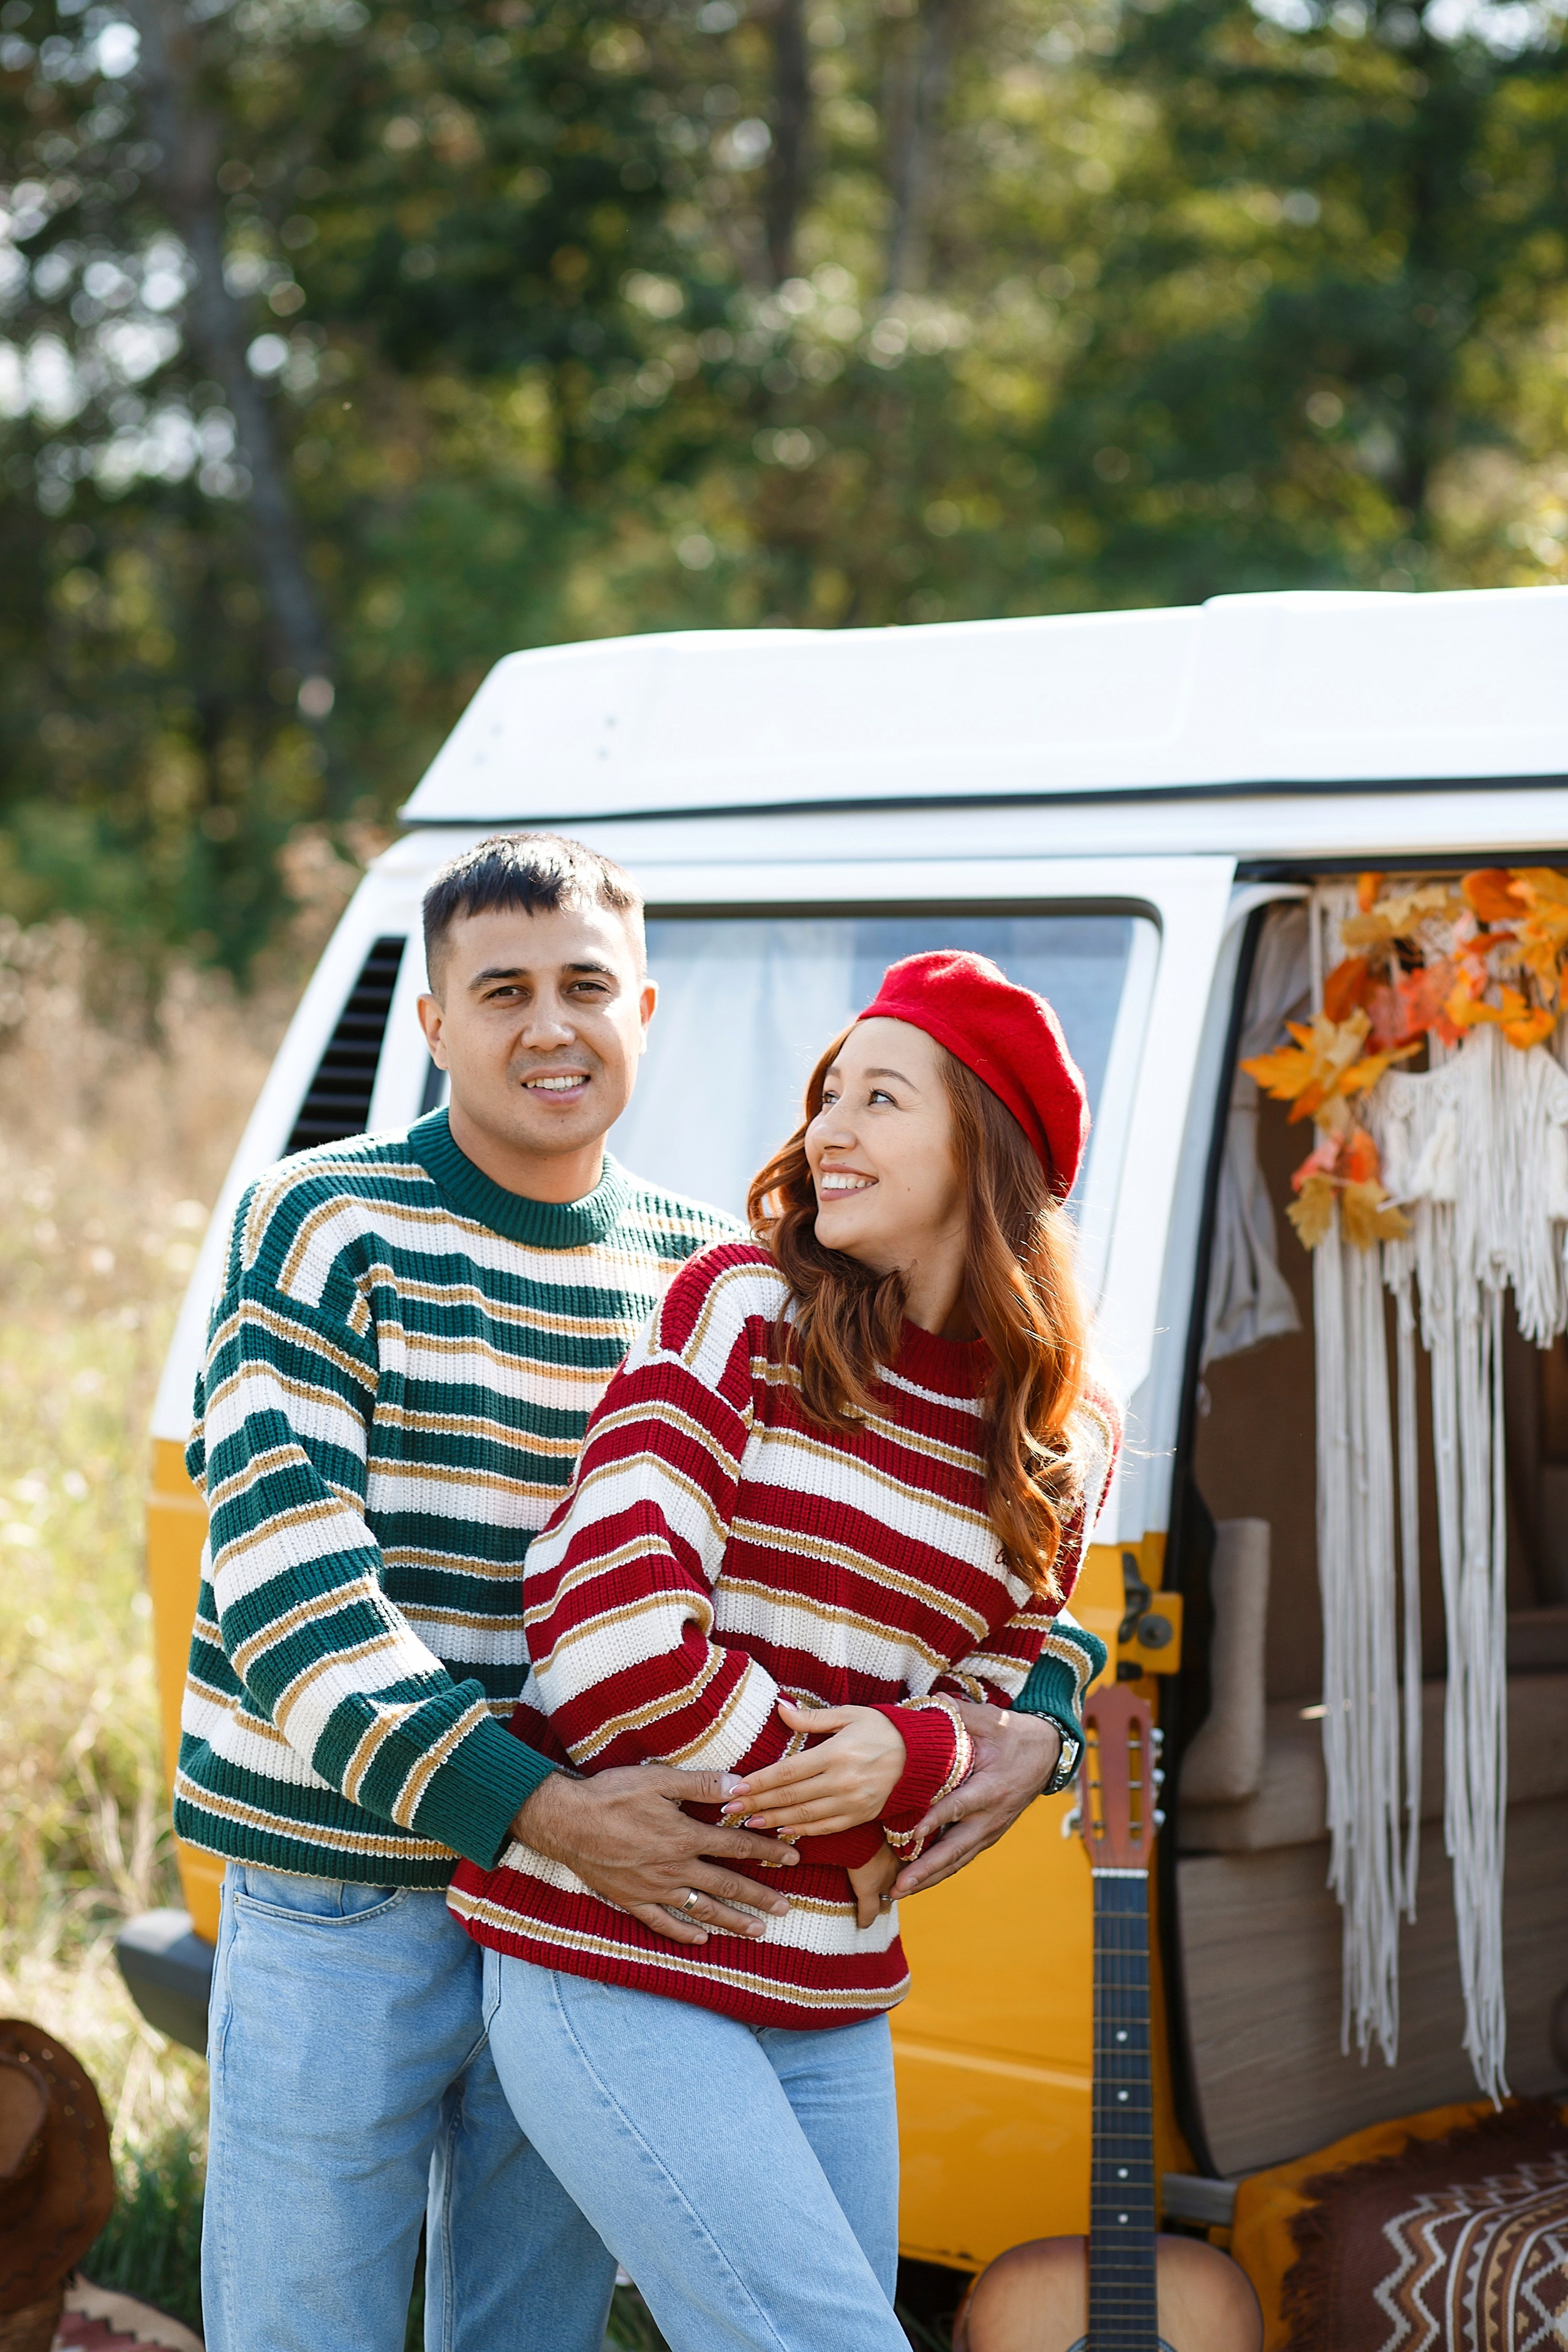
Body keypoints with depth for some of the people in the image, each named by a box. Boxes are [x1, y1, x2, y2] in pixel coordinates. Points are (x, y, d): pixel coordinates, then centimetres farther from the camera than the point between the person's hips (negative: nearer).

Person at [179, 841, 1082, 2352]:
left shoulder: (705, 1274, 7)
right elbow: (279, 1565, -18)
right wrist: (535, 1808, -27)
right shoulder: (328, 1225, -7)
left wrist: (1032, 1717, -6)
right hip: (341, 1912, -4)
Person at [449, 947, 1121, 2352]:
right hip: (617, 1967, -6)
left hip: (830, 2006, 6)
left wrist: (907, 1758, -15)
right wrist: (861, 1838, -7)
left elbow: (1002, 1705, 10)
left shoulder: (1062, 1451, 8)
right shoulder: (743, 1310, -7)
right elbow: (609, 1631, -15)